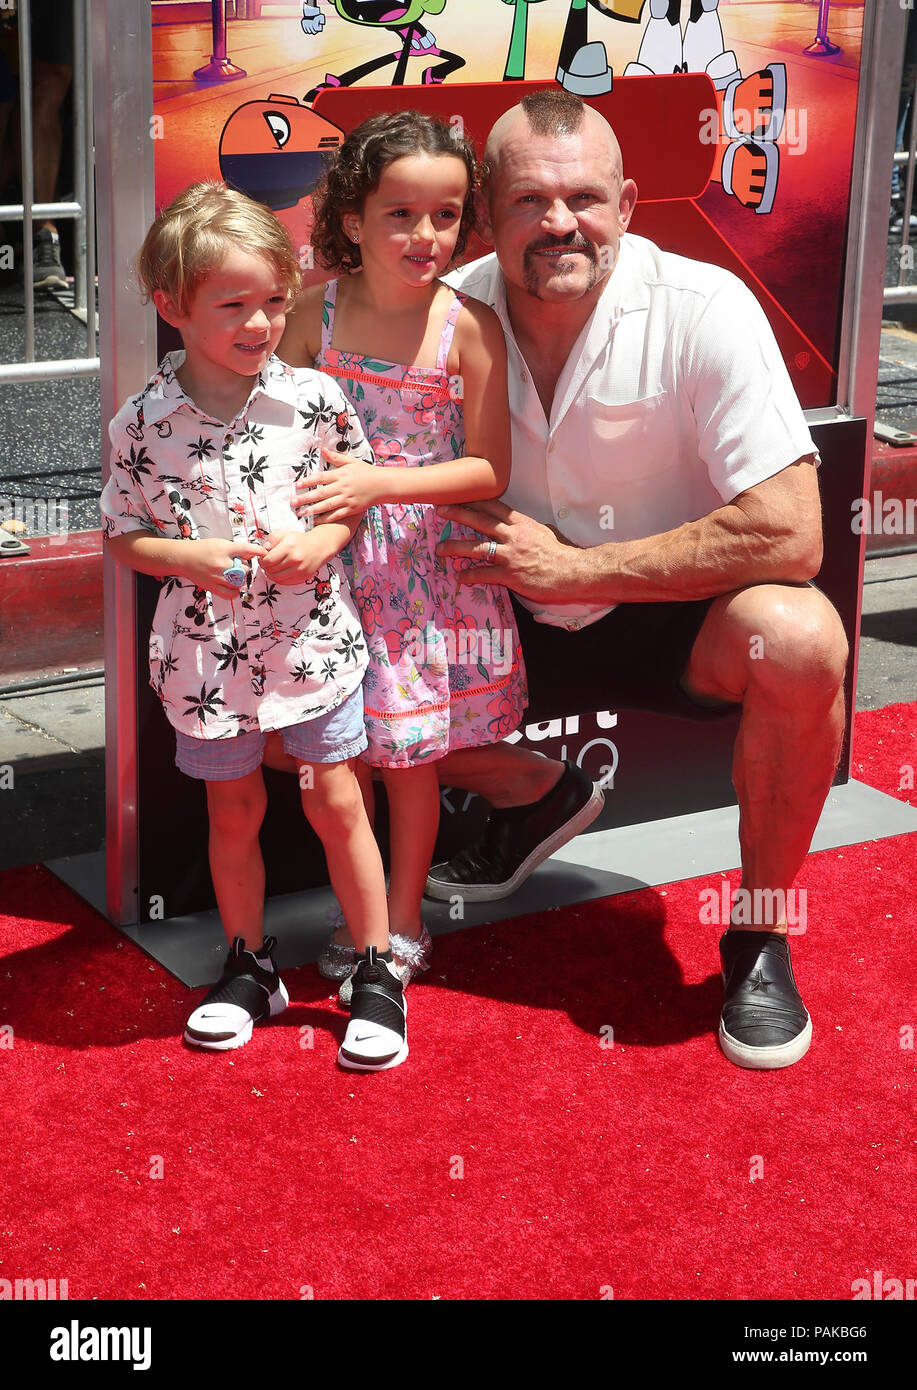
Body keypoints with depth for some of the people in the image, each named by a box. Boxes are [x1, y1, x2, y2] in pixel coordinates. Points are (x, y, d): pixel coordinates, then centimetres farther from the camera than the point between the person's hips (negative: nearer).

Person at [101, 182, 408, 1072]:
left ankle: (378, 975, 19)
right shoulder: (142, 423, -8)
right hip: (208, 654, 1)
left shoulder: (313, 399, -7)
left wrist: (322, 540, -14)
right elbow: (123, 536, 0)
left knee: (336, 804, 6)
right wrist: (191, 556, -18)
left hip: (311, 640, 0)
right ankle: (249, 969, 31)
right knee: (233, 812, 14)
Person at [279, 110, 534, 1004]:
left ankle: (403, 922, 27)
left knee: (410, 753, 9)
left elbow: (490, 469, -10)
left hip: (428, 568, -2)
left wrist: (378, 482, -21)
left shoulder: (467, 326, -11)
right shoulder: (316, 315, -5)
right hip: (333, 562, 2)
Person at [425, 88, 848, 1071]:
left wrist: (575, 567, -25)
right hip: (514, 622, 4)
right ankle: (534, 797, 20)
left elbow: (790, 536, -28)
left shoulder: (702, 309, -22)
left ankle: (758, 935, -10)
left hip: (673, 618, -4)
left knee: (798, 640, -35)